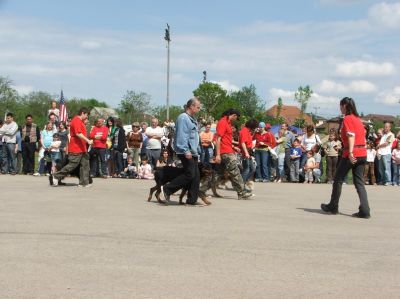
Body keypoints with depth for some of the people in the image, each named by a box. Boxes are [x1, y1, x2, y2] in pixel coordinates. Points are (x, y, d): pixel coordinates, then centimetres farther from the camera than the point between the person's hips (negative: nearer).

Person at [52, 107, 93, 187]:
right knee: (72, 165, -6)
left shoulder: (80, 121, 19)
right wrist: (88, 141, -25)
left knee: (85, 164, 6)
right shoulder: (76, 121, -14)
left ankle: (84, 182, 6)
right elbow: (78, 134, -24)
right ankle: (57, 176, 5)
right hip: (76, 148, -10)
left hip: (82, 148, 10)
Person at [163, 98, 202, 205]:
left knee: (196, 176, 6)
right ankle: (168, 189, -1)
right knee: (190, 175, -12)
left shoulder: (192, 119, 20)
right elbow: (182, 136, -19)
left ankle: (192, 199, 9)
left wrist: (197, 151, 22)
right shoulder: (183, 118, -11)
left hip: (193, 153, 10)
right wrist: (186, 151, -23)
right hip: (186, 152, -10)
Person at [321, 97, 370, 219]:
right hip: (362, 153, 7)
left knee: (338, 180, 8)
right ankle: (364, 211, -4)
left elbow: (351, 136, -19)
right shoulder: (358, 118, 16)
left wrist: (350, 152, -26)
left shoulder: (347, 119, -8)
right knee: (359, 182, 6)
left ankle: (333, 207, 18)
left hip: (352, 154, -7)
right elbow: (362, 135, 15)